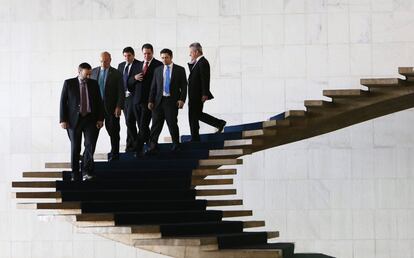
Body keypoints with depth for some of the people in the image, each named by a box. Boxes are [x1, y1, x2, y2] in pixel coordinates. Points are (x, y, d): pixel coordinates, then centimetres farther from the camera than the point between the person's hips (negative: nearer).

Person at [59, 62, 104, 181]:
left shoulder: (94, 84, 8)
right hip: (74, 119, -1)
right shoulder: (69, 83, 1)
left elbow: (99, 102, 8)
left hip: (90, 119, 1)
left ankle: (86, 171, 1)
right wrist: (63, 120, -7)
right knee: (75, 148, 5)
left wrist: (100, 119, 0)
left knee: (90, 145, -9)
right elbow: (63, 102, 0)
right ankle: (75, 174, 15)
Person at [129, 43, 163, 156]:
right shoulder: (137, 66, 16)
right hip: (137, 100, 6)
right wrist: (134, 78, -4)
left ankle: (138, 149, -10)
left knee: (143, 126, -10)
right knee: (141, 126, 11)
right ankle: (150, 144, 26)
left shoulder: (158, 65, -3)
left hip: (149, 100, -6)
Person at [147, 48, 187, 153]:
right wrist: (150, 101, 4)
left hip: (172, 101, -3)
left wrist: (182, 99, -10)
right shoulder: (157, 70, 12)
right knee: (156, 125, 0)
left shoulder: (180, 70, 4)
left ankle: (176, 144, 16)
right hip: (159, 101, 3)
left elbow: (184, 86, 2)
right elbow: (153, 87, 12)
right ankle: (153, 147, 2)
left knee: (172, 124, -2)